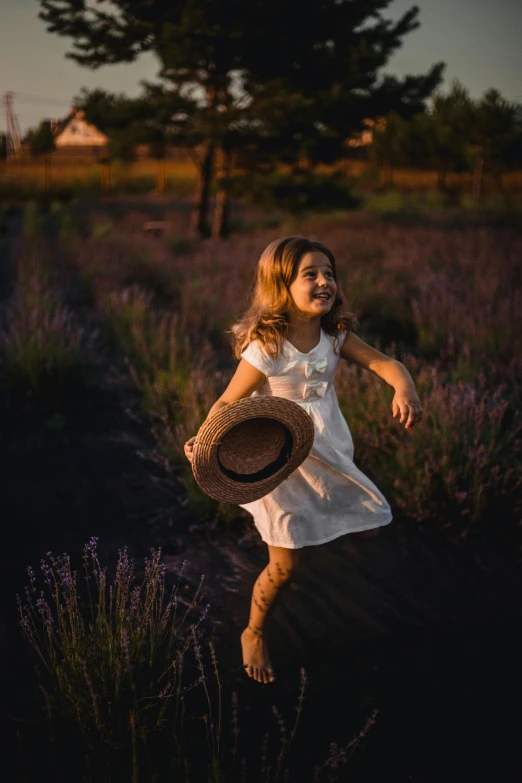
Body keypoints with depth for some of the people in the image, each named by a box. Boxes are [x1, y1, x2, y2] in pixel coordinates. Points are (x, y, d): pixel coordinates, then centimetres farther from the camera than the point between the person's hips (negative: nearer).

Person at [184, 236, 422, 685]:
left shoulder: (335, 335, -6)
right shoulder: (265, 348, -23)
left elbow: (383, 363, -9)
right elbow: (229, 402, -17)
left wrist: (405, 389, -32)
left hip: (328, 454, 6)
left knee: (369, 529, 12)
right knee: (284, 568, 0)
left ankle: (302, 530, 39)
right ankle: (254, 635, 30)